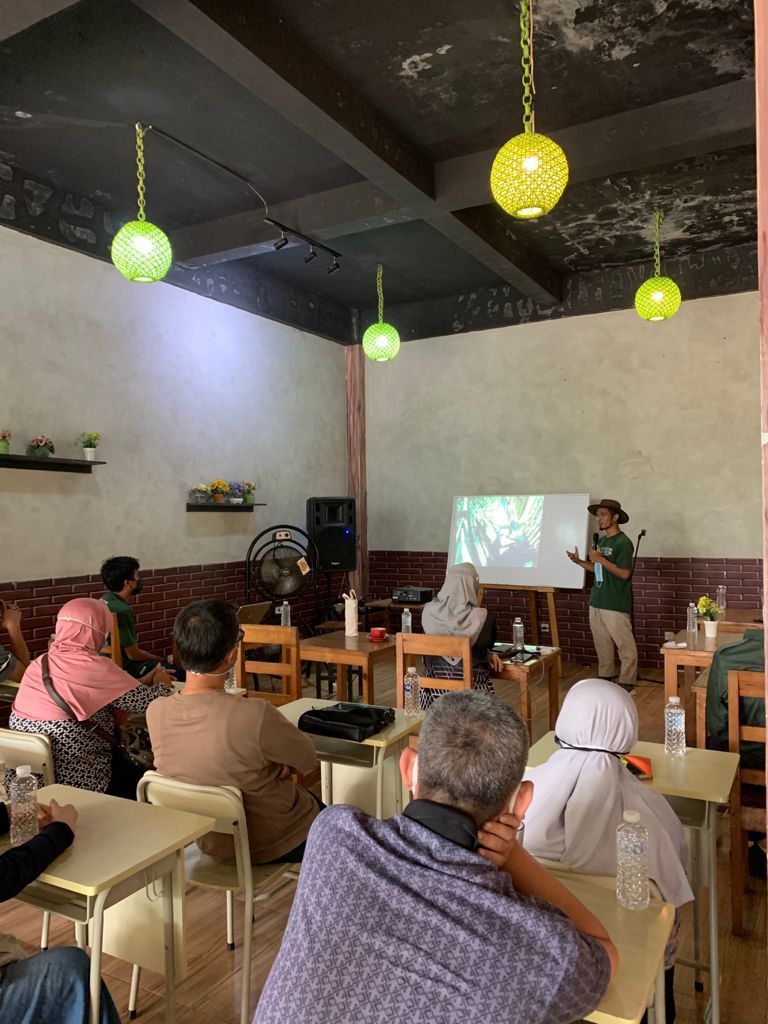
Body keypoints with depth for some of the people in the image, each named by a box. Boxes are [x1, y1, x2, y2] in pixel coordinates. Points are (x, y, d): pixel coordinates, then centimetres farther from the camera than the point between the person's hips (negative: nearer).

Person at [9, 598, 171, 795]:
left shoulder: (37, 664, 3)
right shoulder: (93, 666, -18)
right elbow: (150, 702, -14)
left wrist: (147, 681, 13)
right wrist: (161, 683, 9)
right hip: (75, 785, -7)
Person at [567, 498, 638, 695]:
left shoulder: (623, 542, -12)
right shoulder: (603, 541, 14)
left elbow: (624, 573, -19)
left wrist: (600, 559, -21)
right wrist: (579, 561, 6)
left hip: (615, 605, -8)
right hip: (596, 602, 9)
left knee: (625, 646, 0)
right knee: (602, 644, 15)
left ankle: (627, 683, 6)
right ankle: (605, 678, 25)